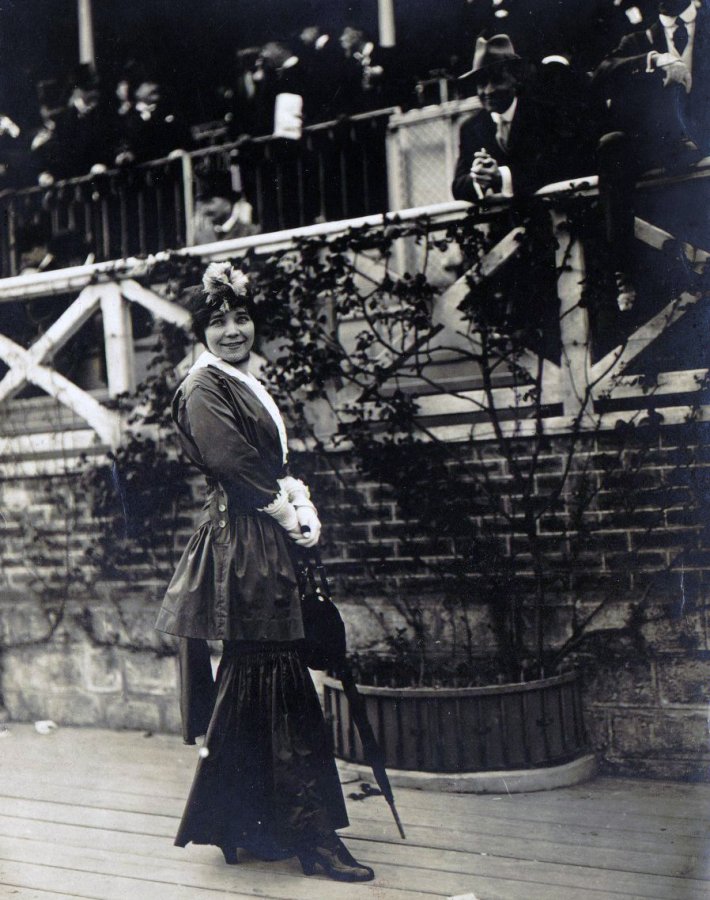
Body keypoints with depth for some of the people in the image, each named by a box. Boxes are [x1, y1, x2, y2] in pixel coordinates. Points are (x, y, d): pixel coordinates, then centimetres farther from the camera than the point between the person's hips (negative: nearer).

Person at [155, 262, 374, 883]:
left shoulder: (248, 385, 20)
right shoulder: (203, 388, -8)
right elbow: (234, 465, -18)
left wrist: (302, 504, 0)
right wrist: (289, 516, -9)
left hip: (269, 548, 9)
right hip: (243, 550, -9)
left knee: (251, 693, 14)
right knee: (281, 691, -8)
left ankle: (230, 824, 25)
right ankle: (312, 836, -3)